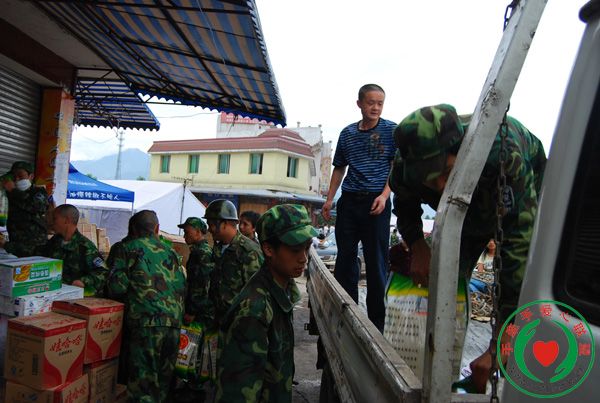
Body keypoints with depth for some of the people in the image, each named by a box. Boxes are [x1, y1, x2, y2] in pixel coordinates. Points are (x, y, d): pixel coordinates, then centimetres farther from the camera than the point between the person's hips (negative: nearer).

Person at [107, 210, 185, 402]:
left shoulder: (129, 248, 5)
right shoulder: (169, 251, 15)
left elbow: (117, 286, -2)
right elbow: (181, 287, 11)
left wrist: (126, 299, 19)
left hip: (146, 320, -4)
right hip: (173, 320, 4)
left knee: (143, 377, 0)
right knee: (164, 376, 15)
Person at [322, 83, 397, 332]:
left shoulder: (392, 130, 2)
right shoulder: (347, 133, 12)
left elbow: (396, 167, -3)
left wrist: (384, 195, -16)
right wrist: (329, 199, 11)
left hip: (376, 202, -4)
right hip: (349, 200, 4)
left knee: (376, 262, 1)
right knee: (345, 258, 9)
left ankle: (376, 323, 14)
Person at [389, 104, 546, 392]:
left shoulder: (504, 155, -47)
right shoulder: (406, 168, -33)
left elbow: (520, 249, -48)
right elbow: (405, 210, -8)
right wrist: (417, 244, -30)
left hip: (526, 195, -3)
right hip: (466, 211, 3)